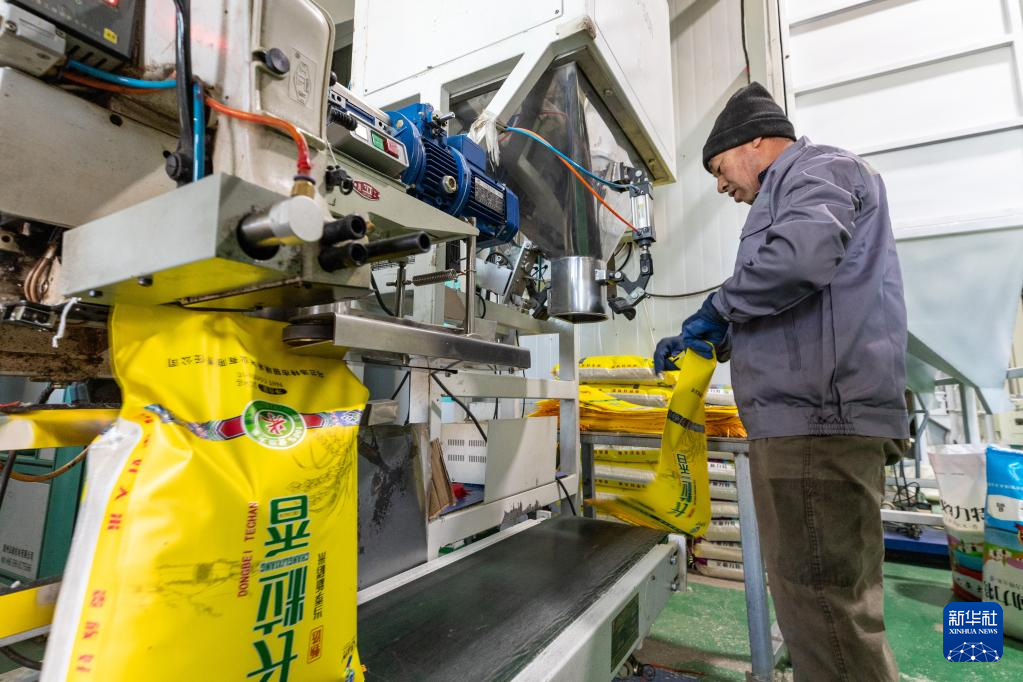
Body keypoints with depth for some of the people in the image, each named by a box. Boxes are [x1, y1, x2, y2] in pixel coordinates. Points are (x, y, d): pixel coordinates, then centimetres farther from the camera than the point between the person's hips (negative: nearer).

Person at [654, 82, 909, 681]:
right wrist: (706, 338, 24)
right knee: (818, 600, 16)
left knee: (824, 606, -5)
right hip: (807, 419, 11)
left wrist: (719, 307, -9)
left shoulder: (817, 166, 0)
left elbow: (805, 249, -23)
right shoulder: (790, 190, 30)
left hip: (816, 420, -11)